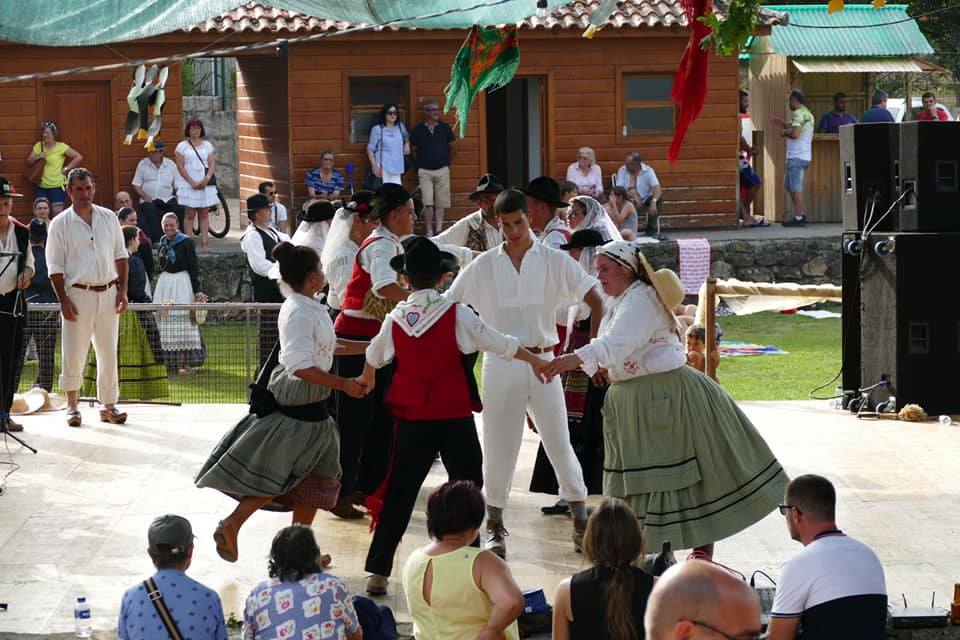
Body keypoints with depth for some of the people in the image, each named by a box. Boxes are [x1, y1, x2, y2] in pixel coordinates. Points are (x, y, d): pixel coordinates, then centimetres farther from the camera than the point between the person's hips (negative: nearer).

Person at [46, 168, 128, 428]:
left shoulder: (109, 218, 9)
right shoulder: (60, 224, -2)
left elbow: (120, 256, 14)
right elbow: (55, 267, -3)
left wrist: (122, 290, 5)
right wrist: (64, 300, -10)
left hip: (108, 293, 3)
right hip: (78, 294, -3)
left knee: (109, 353, 6)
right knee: (74, 353, -3)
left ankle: (109, 405, 13)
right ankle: (72, 406, 10)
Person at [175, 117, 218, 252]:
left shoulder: (207, 145, 11)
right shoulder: (182, 146, 3)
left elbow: (212, 163, 6)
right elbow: (180, 166, -3)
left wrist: (207, 179, -12)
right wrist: (192, 182, -12)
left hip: (205, 184, 2)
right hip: (188, 184, -2)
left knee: (204, 214, 1)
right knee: (189, 215, -3)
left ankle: (204, 243, 0)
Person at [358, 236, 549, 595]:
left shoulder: (395, 320, 2)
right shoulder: (456, 315, -9)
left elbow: (374, 356, 22)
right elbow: (499, 343, 0)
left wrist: (366, 378, 45)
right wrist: (535, 360, 17)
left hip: (413, 419, 3)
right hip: (455, 418, -3)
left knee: (400, 493, 8)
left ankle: (378, 572, 7)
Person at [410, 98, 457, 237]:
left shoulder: (444, 128, 4)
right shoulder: (418, 130, 0)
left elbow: (453, 148, 13)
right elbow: (413, 150, 12)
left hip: (442, 170, 2)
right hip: (424, 171, -2)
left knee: (441, 202, 2)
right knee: (428, 202, -8)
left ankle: (439, 229, 6)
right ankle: (429, 230, -2)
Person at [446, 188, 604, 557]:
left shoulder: (554, 261, 0)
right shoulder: (484, 267, 2)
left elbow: (595, 301, -2)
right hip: (500, 364, 0)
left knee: (560, 444, 1)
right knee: (499, 448, 4)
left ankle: (581, 522, 15)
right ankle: (495, 529, 17)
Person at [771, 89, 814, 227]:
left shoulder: (798, 114, -13)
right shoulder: (808, 113, 18)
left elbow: (795, 134, -24)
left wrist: (784, 132, -6)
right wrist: (785, 125, 23)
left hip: (796, 157, -10)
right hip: (805, 156, 10)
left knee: (796, 187, -6)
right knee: (788, 184, 18)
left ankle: (798, 217, -4)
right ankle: (800, 214, 18)